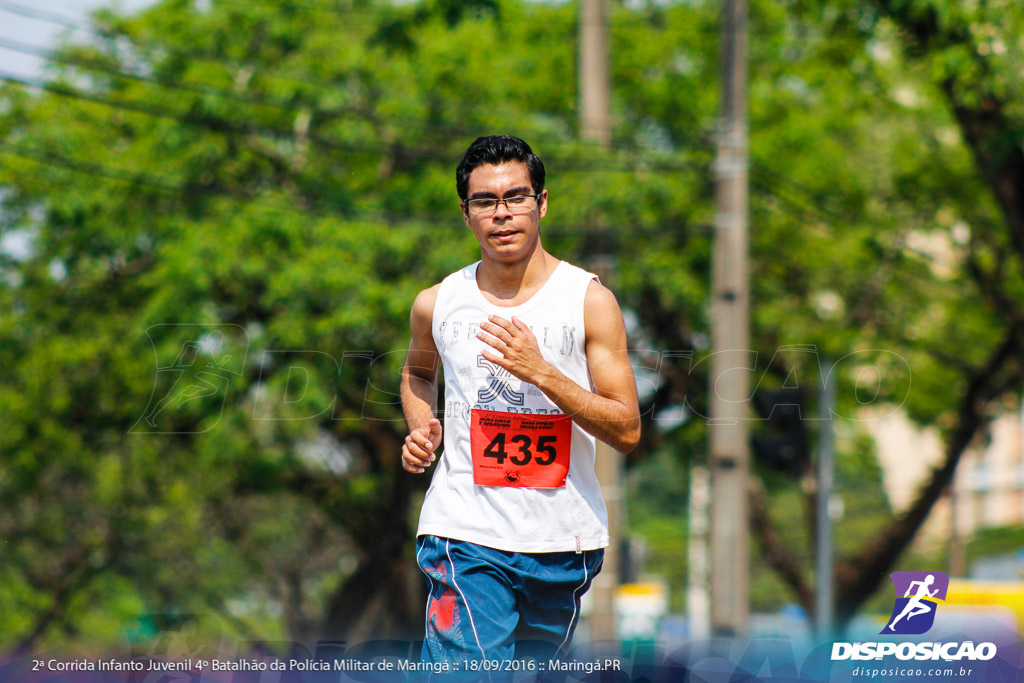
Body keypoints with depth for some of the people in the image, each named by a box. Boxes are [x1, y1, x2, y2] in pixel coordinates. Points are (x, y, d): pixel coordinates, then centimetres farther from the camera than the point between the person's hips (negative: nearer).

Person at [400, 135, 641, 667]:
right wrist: (420, 428, 5)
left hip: (564, 540, 1)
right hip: (466, 534, -1)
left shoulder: (589, 300, -4)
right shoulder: (437, 304, 3)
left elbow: (627, 432, -9)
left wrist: (540, 371, -20)